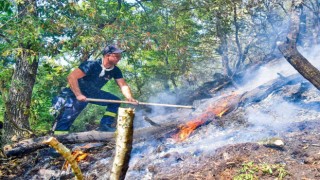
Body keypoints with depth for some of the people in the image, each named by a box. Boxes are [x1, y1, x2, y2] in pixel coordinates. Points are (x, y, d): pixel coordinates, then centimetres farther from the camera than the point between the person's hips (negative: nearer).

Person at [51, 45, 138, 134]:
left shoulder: (115, 71, -8)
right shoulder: (91, 65, -27)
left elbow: (123, 85, -9)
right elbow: (71, 77, -30)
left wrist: (130, 98, -29)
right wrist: (78, 95, -38)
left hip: (93, 93, 7)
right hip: (77, 94, -7)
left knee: (115, 101, -3)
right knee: (67, 118, -14)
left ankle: (105, 125, -7)